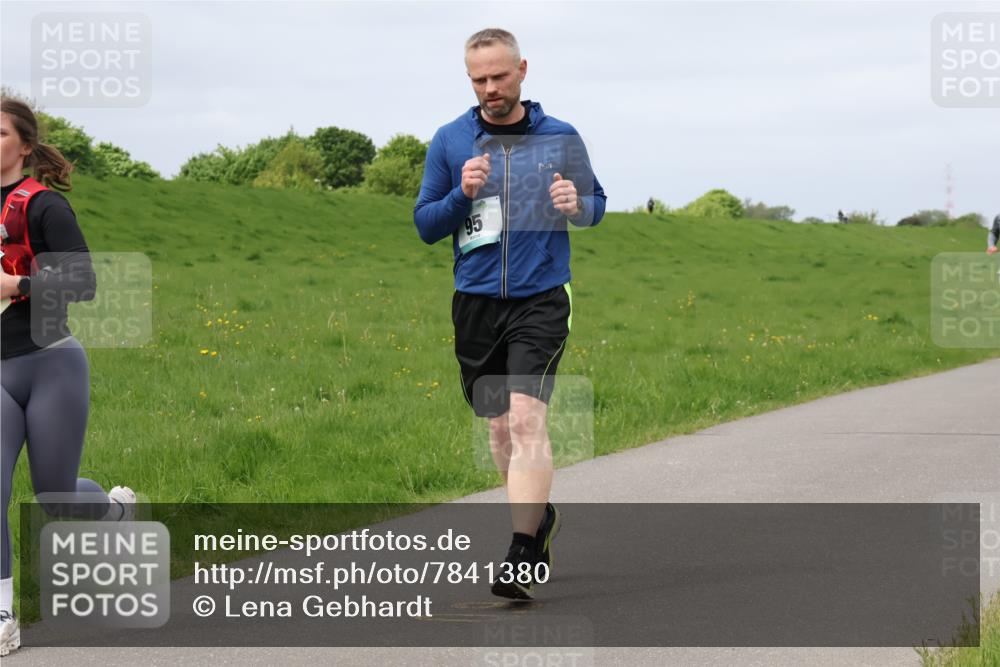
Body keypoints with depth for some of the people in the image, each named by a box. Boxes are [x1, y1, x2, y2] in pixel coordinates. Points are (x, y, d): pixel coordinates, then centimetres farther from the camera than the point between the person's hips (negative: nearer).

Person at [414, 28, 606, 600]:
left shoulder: (561, 138, 3)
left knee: (526, 418, -17)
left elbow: (597, 203, 14)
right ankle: (543, 516, 36)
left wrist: (576, 205, -9)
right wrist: (462, 195, -14)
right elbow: (426, 225, 6)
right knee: (500, 428, 10)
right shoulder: (450, 141, 4)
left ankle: (523, 556, -19)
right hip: (475, 301, 3)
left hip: (541, 299, -3)